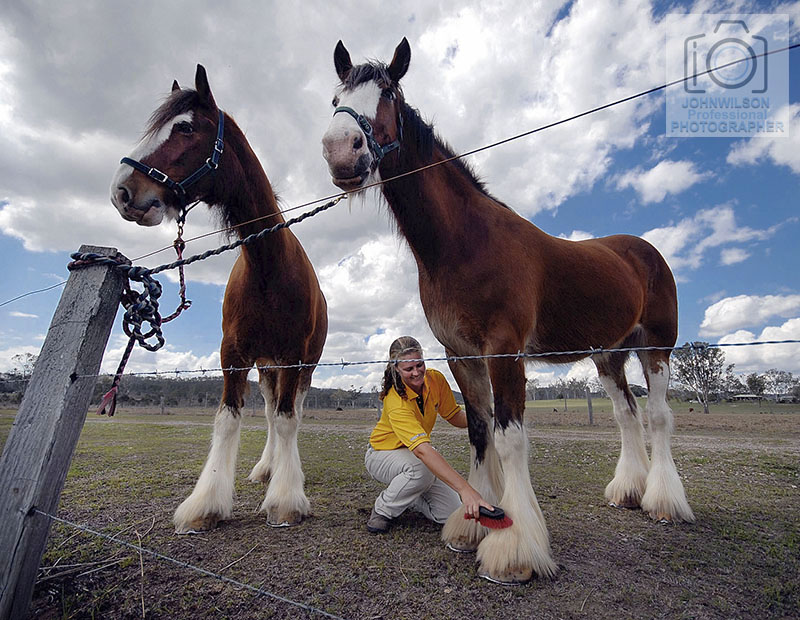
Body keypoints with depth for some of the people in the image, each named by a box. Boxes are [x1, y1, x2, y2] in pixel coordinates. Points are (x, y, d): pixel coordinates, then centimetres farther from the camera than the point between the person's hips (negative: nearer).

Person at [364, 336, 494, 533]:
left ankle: (408, 497, 20)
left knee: (450, 513, -9)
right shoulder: (396, 402, -36)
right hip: (383, 453, -5)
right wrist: (464, 488, -54)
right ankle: (383, 509, -9)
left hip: (419, 452, 5)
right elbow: (422, 450, -47)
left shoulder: (436, 379, -16)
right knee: (421, 469, -38)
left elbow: (454, 416, -6)